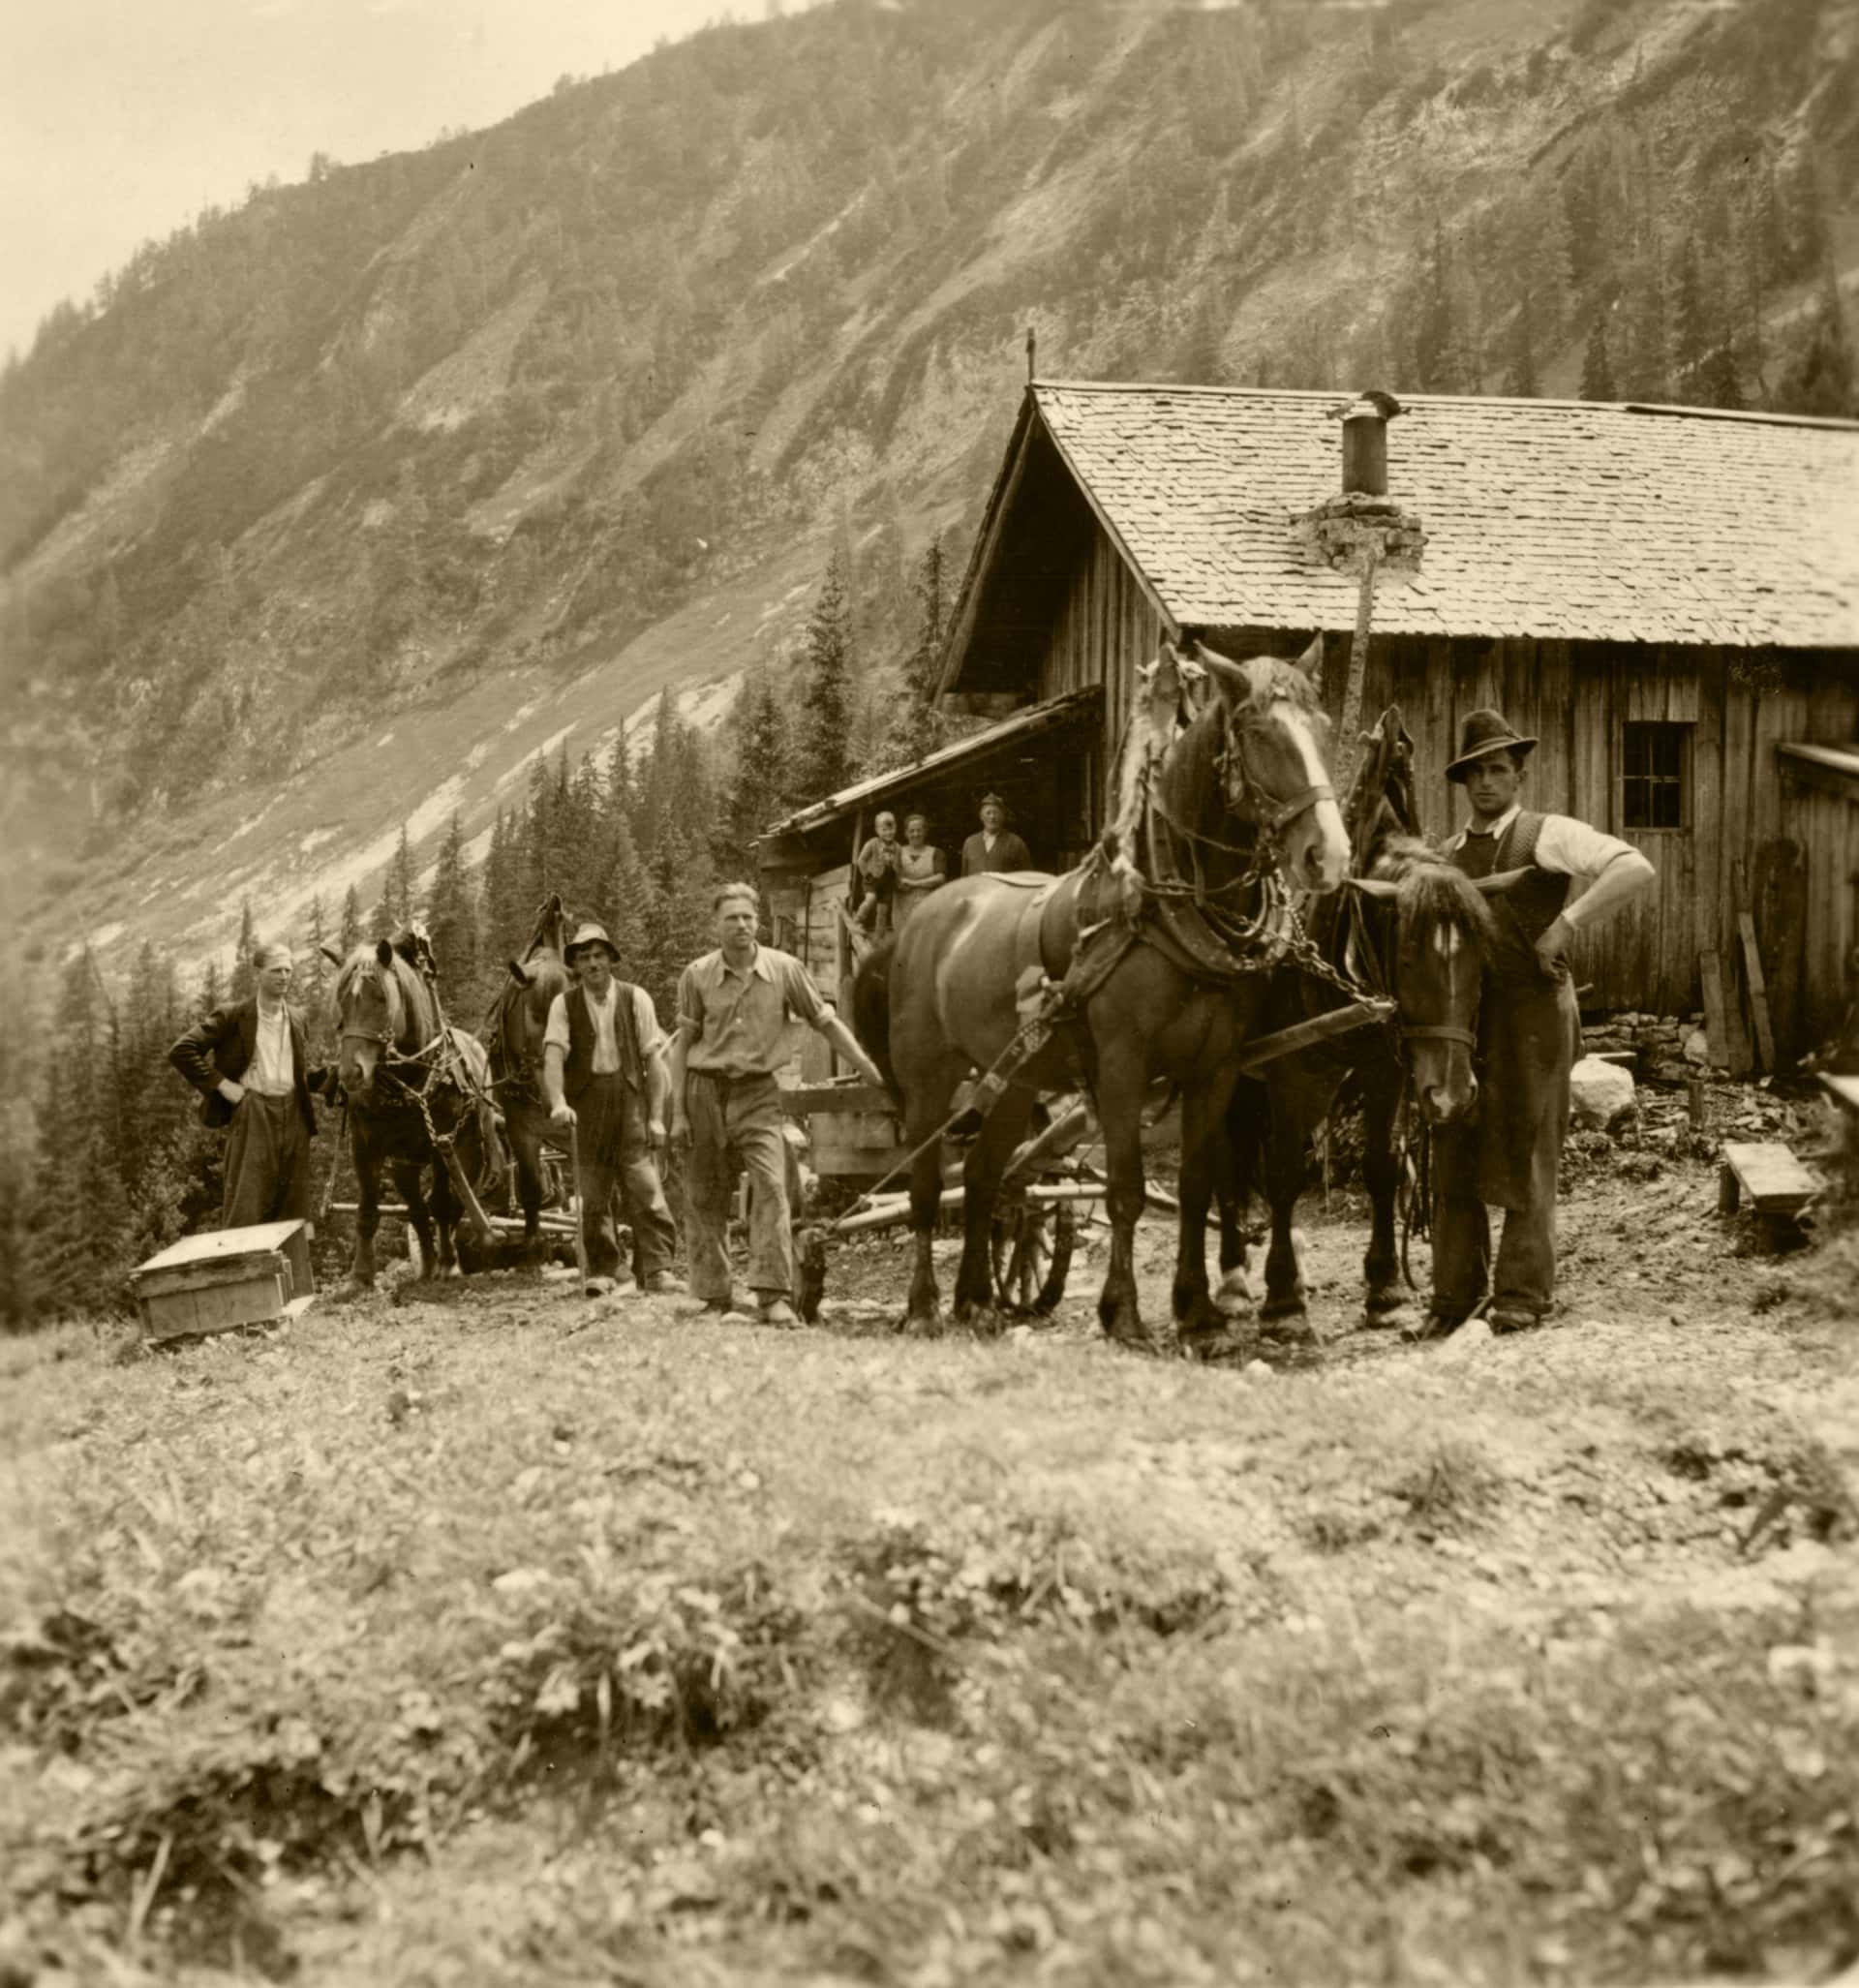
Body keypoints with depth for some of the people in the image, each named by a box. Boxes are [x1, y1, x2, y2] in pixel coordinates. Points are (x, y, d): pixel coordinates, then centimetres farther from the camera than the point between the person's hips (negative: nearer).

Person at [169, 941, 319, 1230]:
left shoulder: (296, 1019, 14)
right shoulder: (232, 1016, -4)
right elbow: (181, 1052, -7)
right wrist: (220, 1084, -10)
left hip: (294, 1116, 5)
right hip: (251, 1114, -5)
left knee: (293, 1209, 5)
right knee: (245, 1208, -9)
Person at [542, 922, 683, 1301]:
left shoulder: (635, 998, 4)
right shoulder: (564, 1004, 4)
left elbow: (653, 1058, 3)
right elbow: (553, 1056, -9)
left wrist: (656, 1116, -3)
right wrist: (558, 1102, -26)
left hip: (630, 1100, -1)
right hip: (585, 1105, 1)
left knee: (645, 1188, -8)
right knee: (593, 1194, 5)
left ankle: (656, 1269, -6)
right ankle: (602, 1272, 13)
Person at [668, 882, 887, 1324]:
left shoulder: (784, 968, -1)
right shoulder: (697, 975, 1)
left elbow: (827, 1023, 6)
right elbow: (683, 1043, 6)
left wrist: (873, 1073, 4)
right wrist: (678, 1112, 2)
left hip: (759, 1093, -1)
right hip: (705, 1090, 1)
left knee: (771, 1186, -16)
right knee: (705, 1197, 5)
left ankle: (774, 1294, -17)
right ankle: (715, 1296, 18)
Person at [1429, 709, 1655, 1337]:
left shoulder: (1548, 835, -2)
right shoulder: (1451, 852, 16)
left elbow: (1634, 868, -14)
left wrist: (1568, 924, -19)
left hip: (1531, 1010, -5)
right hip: (1459, 1017, 5)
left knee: (1526, 1155, 0)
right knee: (1453, 1158, 5)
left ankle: (1523, 1296, 7)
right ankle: (1455, 1298, 12)